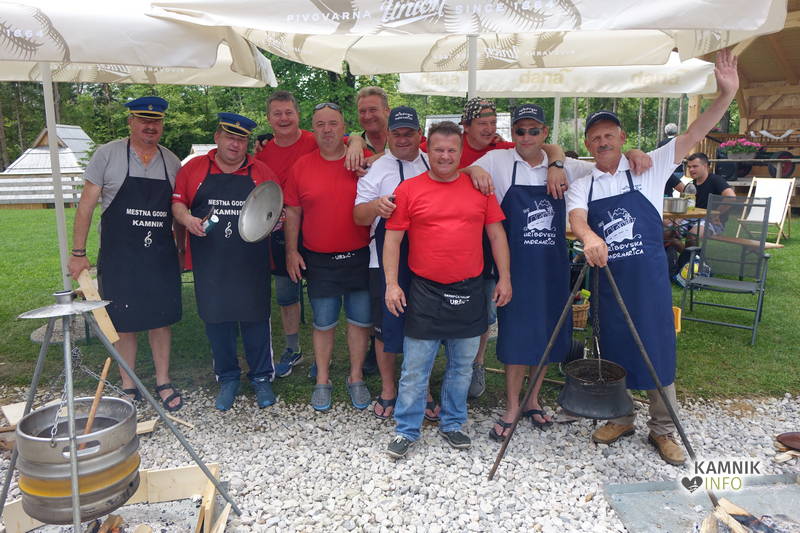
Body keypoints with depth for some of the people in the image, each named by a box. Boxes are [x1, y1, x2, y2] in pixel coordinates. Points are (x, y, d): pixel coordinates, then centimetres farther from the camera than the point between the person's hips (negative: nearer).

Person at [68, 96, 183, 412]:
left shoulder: (171, 161, 7)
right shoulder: (107, 155, -3)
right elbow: (86, 205, -3)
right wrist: (78, 252, -5)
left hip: (161, 257, 3)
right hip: (119, 256, -2)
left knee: (161, 319, 8)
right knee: (124, 322, 6)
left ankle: (163, 382, 21)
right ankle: (128, 386, 21)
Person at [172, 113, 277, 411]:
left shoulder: (261, 172, 7)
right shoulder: (194, 168, 7)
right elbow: (177, 202, 8)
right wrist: (187, 219, -11)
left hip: (251, 263, 0)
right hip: (210, 263, 1)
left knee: (255, 318, 4)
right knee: (217, 319, 8)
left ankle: (261, 378, 21)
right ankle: (228, 379, 25)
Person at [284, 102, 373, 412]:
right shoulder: (302, 166, 1)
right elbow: (292, 213, 6)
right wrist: (291, 251, 2)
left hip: (359, 257, 0)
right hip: (319, 260, 0)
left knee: (361, 320, 10)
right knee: (323, 323, 10)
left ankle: (356, 377, 28)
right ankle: (322, 381, 27)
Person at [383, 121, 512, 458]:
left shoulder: (479, 187, 6)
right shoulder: (408, 189, -1)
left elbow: (496, 234, 8)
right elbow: (392, 238, -1)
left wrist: (504, 277, 4)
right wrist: (392, 283, -7)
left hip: (469, 292, 3)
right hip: (425, 293, -2)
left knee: (462, 366, 14)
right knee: (415, 369, 4)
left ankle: (452, 424, 32)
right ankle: (406, 430, 21)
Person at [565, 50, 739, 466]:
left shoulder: (648, 169, -1)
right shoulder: (581, 186, 1)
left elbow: (693, 136, -10)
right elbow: (576, 218, -18)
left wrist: (726, 95, -24)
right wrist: (589, 237, -41)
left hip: (650, 277, -2)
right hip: (608, 277, 2)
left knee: (658, 351, 5)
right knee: (613, 349, 14)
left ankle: (663, 430, 23)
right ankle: (620, 418, 34)